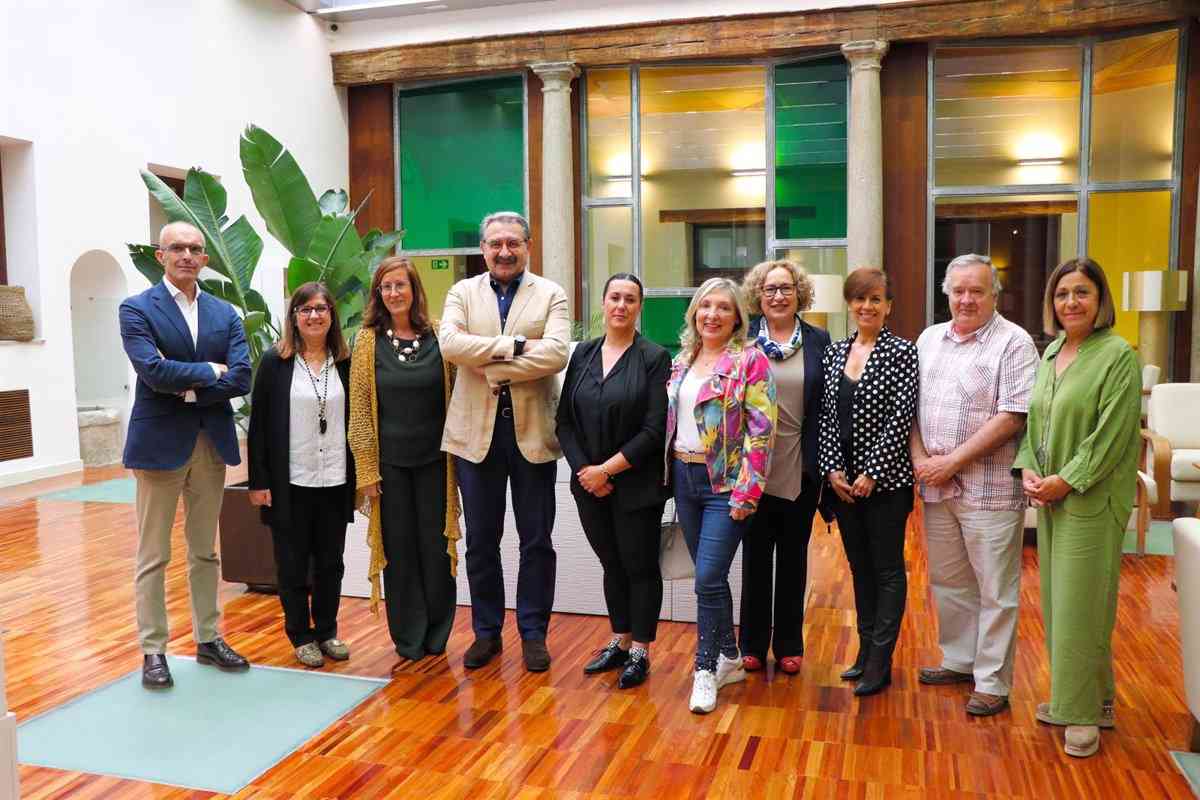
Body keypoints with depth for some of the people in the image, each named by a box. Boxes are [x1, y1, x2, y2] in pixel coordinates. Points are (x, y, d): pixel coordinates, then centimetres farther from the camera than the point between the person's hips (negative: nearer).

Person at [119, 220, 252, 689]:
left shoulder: (225, 314, 8)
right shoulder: (136, 309, -4)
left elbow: (242, 378, -5)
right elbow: (154, 371, -19)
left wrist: (188, 389, -13)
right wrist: (211, 371, -10)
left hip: (212, 443, 4)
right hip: (160, 443, -4)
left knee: (205, 552, 14)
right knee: (153, 557, 4)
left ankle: (208, 640, 25)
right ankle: (153, 650, 15)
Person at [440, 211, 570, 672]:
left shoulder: (550, 294, 2)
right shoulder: (462, 293, 7)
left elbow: (556, 353, -14)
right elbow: (449, 344, -12)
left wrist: (492, 368, -15)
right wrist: (515, 346, -17)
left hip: (532, 429, -1)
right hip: (476, 430, 2)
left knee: (537, 541, 7)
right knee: (480, 541, 11)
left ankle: (533, 633, 21)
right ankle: (486, 632, 25)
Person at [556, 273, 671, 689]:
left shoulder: (655, 358, -8)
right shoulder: (584, 354, 5)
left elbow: (654, 431, -14)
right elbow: (565, 421, 5)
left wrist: (606, 469, -15)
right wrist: (584, 470, -7)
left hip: (636, 485, -4)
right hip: (590, 485, 4)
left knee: (640, 566, 7)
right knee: (612, 566, 16)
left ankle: (639, 652, 21)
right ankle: (620, 642, 32)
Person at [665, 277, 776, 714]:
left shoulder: (750, 361, -8)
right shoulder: (682, 359, 11)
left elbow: (761, 431, -13)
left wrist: (746, 493, -17)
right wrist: (669, 476, 11)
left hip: (725, 483, -6)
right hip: (685, 477, 6)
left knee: (708, 577, -8)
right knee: (710, 576, 13)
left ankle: (706, 670, 8)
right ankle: (730, 658, 28)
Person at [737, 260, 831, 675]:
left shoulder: (818, 341, 2)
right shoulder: (743, 339, -2)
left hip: (801, 469, 1)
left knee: (793, 559, 13)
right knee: (755, 558, 10)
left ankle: (789, 645, 26)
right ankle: (753, 644, 23)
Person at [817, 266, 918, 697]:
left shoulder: (902, 351, -7)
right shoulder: (834, 351, 7)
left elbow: (902, 417, -13)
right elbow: (826, 415, 6)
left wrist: (872, 473, -16)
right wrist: (832, 469, -3)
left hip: (885, 479, -5)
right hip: (842, 479, 5)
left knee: (887, 569, 4)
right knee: (859, 565, 14)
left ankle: (880, 661, 11)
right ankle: (866, 649, 26)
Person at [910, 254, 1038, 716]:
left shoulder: (1014, 343, -7)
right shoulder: (929, 340, 11)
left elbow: (1013, 417, -15)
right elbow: (911, 405, 12)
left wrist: (953, 460, -16)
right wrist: (919, 458, -4)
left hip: (990, 489, -6)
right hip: (936, 487, 6)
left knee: (995, 591, 4)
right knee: (947, 582, 17)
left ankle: (992, 683, 15)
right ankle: (959, 661, 34)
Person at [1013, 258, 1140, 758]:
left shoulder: (1117, 355, -10)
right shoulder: (1051, 351, 11)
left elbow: (1112, 433, -16)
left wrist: (1065, 481, -16)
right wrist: (1028, 469, 0)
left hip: (1091, 500, -7)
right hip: (1050, 497, 7)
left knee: (1081, 603, -2)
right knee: (1057, 599, 12)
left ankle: (1087, 712, 12)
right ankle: (1070, 695, 26)